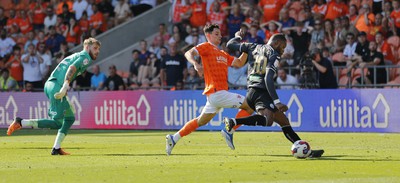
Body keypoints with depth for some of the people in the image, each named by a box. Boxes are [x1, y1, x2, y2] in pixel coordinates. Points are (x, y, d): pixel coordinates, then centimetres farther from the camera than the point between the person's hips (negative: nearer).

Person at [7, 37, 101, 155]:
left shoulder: (77, 56, 30)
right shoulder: (85, 57, 0)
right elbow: (72, 68, -17)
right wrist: (65, 86, -29)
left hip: (49, 84, 10)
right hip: (57, 86, -10)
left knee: (70, 118, 19)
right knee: (57, 123, -12)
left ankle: (56, 148, 16)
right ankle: (21, 123, -16)